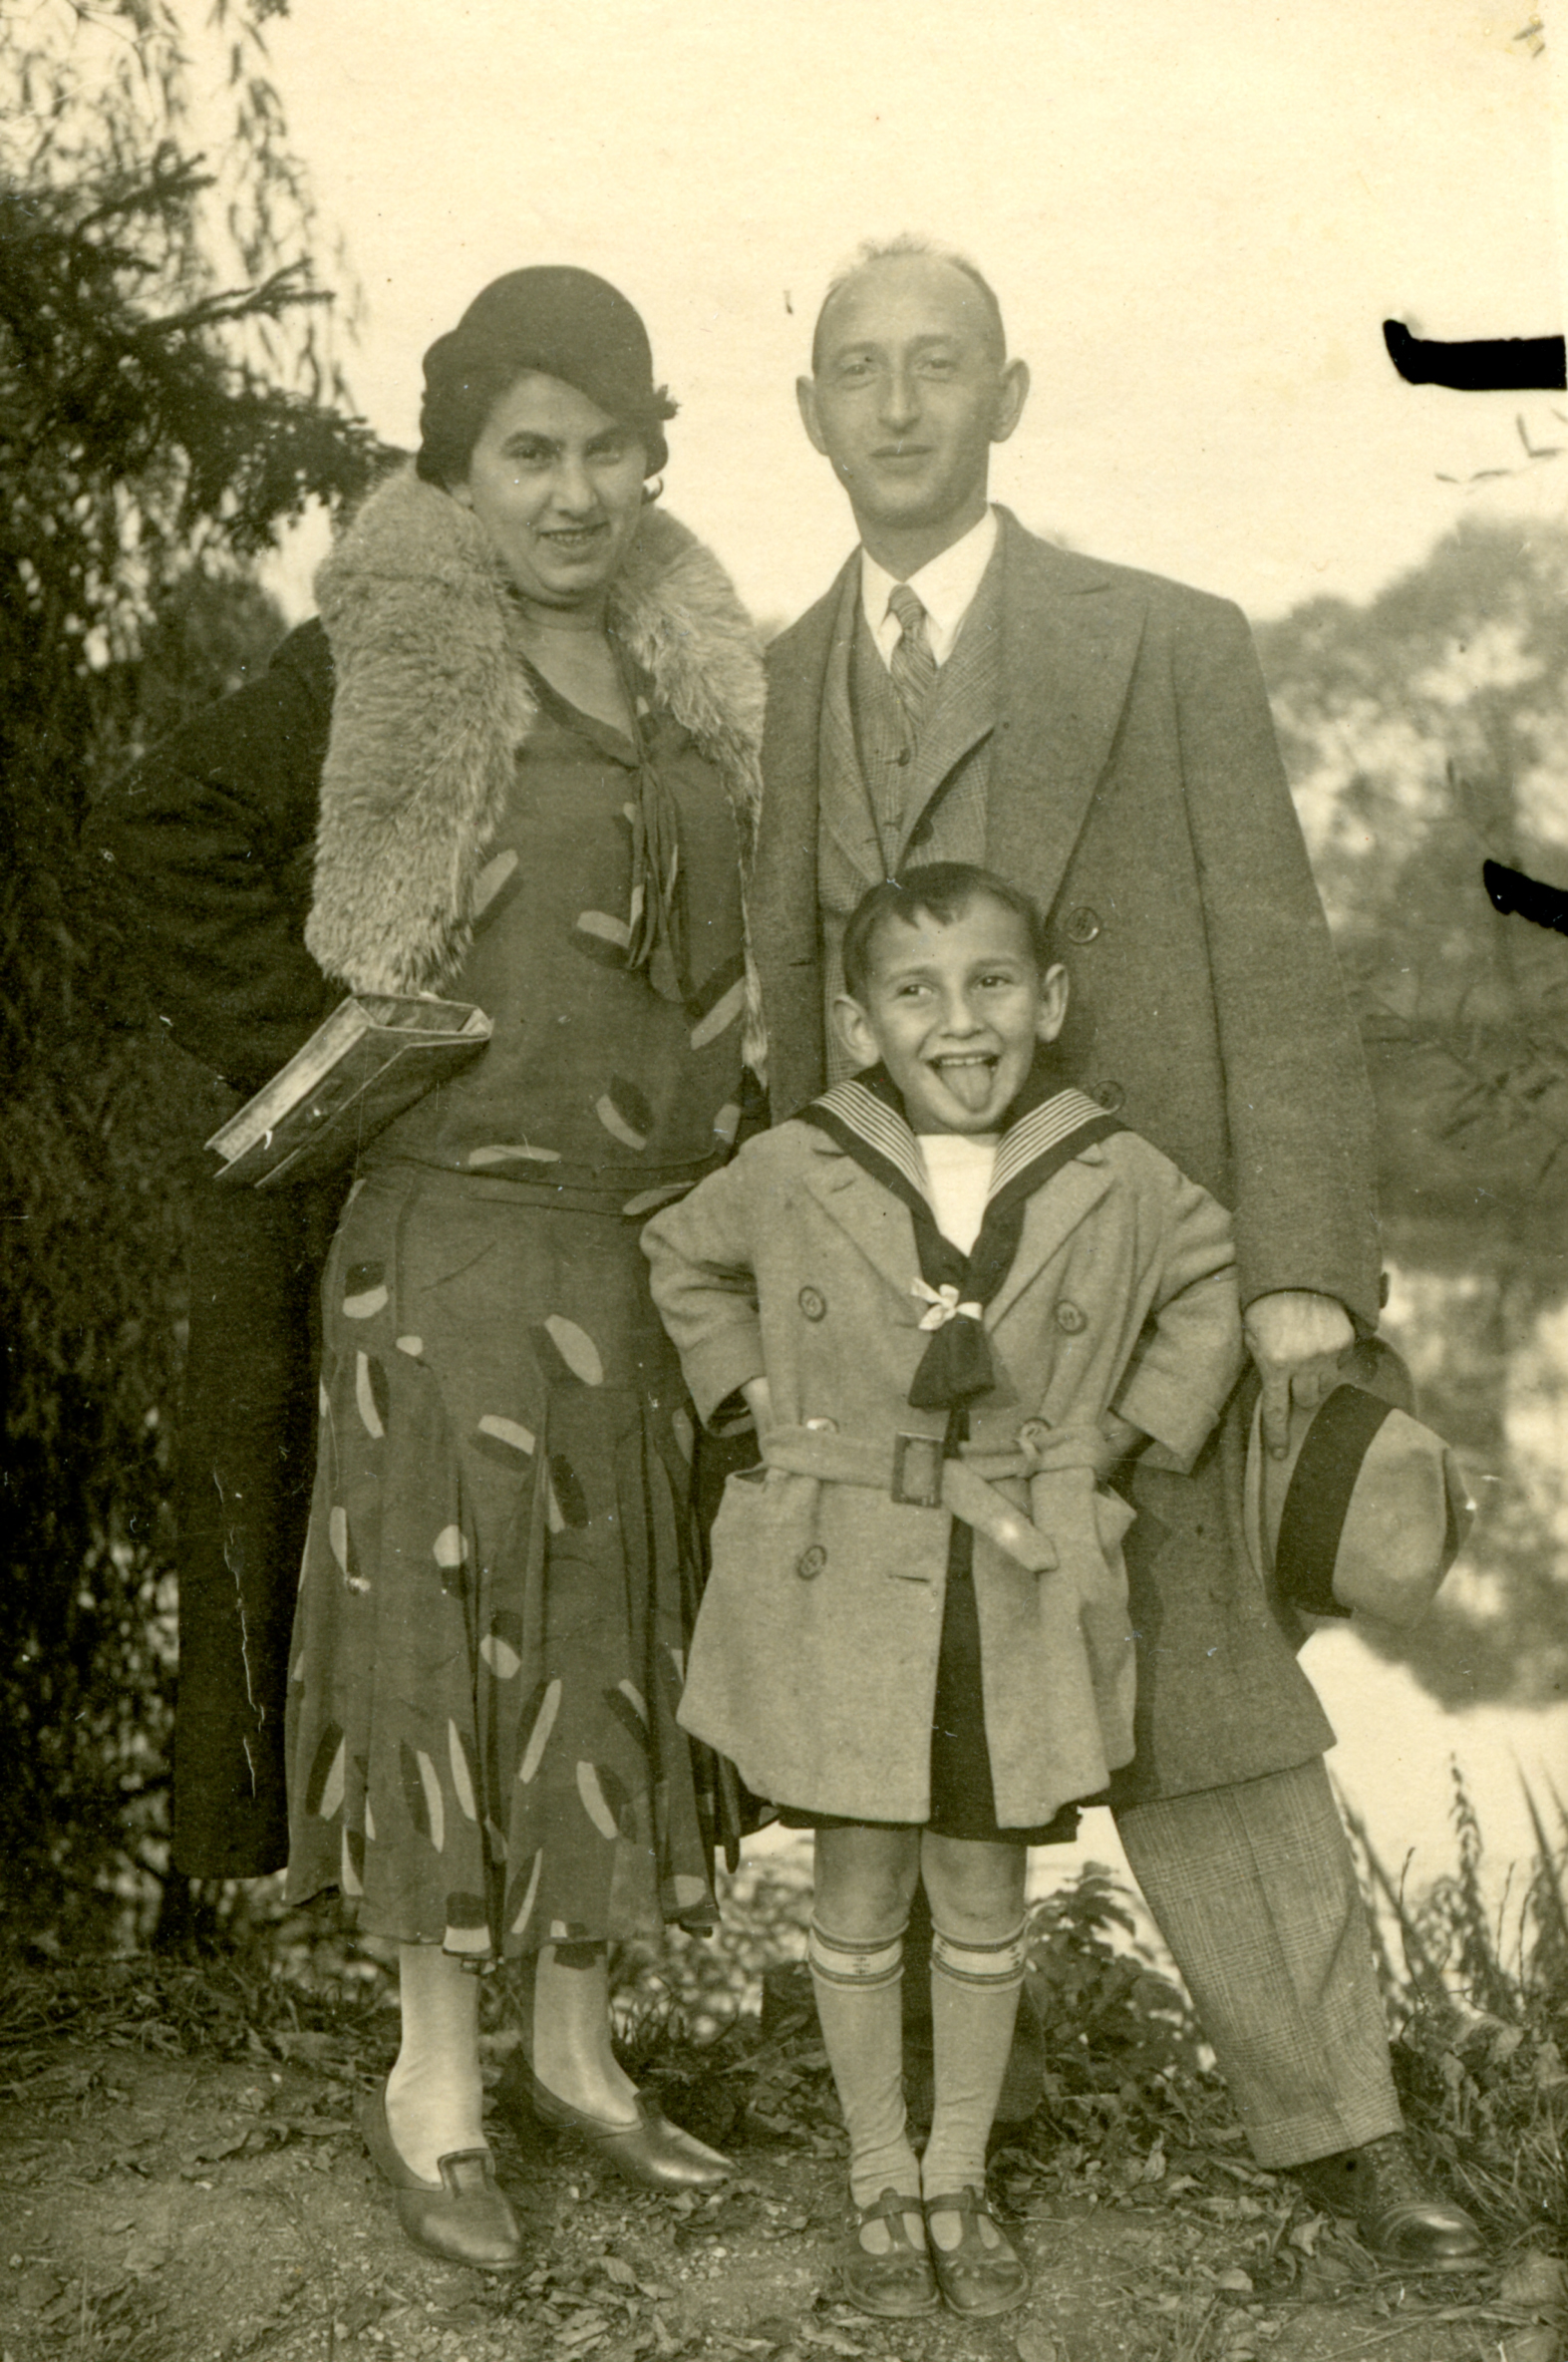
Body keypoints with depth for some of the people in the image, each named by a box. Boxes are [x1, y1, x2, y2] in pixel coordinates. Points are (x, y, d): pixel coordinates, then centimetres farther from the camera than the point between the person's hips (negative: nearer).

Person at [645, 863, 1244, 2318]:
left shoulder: (1119, 1182, -6)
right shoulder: (791, 1175, -8)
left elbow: (1209, 1293, 12)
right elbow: (682, 1263, 12)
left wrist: (1114, 1449, 4)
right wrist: (771, 1416, 4)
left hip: (1022, 1585, 1)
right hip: (842, 1581, 0)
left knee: (982, 1888, 11)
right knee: (860, 1884, 9)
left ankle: (959, 2180, 30)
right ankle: (878, 2180, 28)